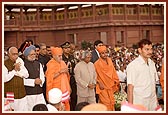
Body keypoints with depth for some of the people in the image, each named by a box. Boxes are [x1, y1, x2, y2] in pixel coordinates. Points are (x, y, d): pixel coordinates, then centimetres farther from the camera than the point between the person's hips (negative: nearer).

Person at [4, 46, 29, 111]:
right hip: (10, 94, -4)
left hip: (21, 94, 5)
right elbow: (5, 78, -16)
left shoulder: (20, 62, 9)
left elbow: (26, 75, 6)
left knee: (23, 110, 4)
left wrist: (19, 70, -10)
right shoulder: (5, 64, -6)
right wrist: (14, 70, -17)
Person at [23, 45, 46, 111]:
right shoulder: (23, 65, -6)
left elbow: (42, 77, 15)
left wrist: (40, 81, -7)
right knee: (30, 110, -1)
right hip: (28, 93, -5)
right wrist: (34, 81, -17)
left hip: (39, 92, 5)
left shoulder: (38, 64, 14)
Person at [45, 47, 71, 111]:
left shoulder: (62, 63, 11)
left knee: (66, 106, 8)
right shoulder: (50, 64, -10)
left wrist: (67, 72, -2)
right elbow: (50, 77, -17)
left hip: (64, 89, 7)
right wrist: (60, 72, -20)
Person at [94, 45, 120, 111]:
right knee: (106, 103, -9)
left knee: (112, 102, 11)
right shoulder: (97, 63, -13)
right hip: (103, 87, -6)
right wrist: (99, 83, -15)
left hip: (110, 86, 6)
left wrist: (116, 81, 9)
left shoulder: (109, 60, 4)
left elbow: (113, 71, 12)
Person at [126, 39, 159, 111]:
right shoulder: (133, 66, -12)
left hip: (153, 102, 5)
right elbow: (130, 88, -12)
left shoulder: (152, 63, 8)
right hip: (139, 103, -5)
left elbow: (153, 82, 12)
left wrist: (156, 100, 7)